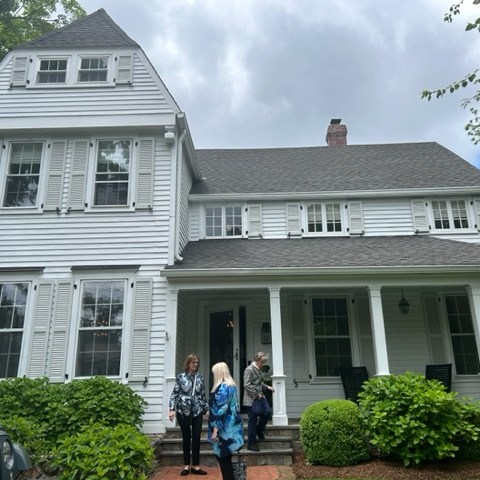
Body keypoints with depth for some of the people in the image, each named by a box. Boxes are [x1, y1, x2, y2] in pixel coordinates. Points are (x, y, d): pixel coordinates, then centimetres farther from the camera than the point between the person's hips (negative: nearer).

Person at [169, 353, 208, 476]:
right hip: (183, 411, -2)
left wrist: (206, 409, 12)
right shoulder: (180, 377, -1)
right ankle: (186, 465, 18)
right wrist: (172, 409, -11)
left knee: (196, 438, 2)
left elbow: (203, 395, 12)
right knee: (186, 438, 7)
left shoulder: (200, 377, 7)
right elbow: (175, 393, -3)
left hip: (197, 411, 2)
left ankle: (195, 466, 11)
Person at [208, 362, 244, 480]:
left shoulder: (222, 388, -20)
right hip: (230, 426, 9)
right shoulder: (231, 385, 9)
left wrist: (215, 430, -21)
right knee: (226, 458, 17)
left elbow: (220, 411, -23)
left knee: (223, 458, 2)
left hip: (225, 429, -9)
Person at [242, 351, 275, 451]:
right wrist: (256, 394, -19)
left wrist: (267, 387, 6)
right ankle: (251, 444, 13)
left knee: (267, 413, 4)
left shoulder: (259, 370, 10)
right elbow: (246, 385, -21)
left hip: (259, 398, 8)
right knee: (253, 421, 0)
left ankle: (259, 430, 30)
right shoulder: (249, 370, -17)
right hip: (251, 399, -8)